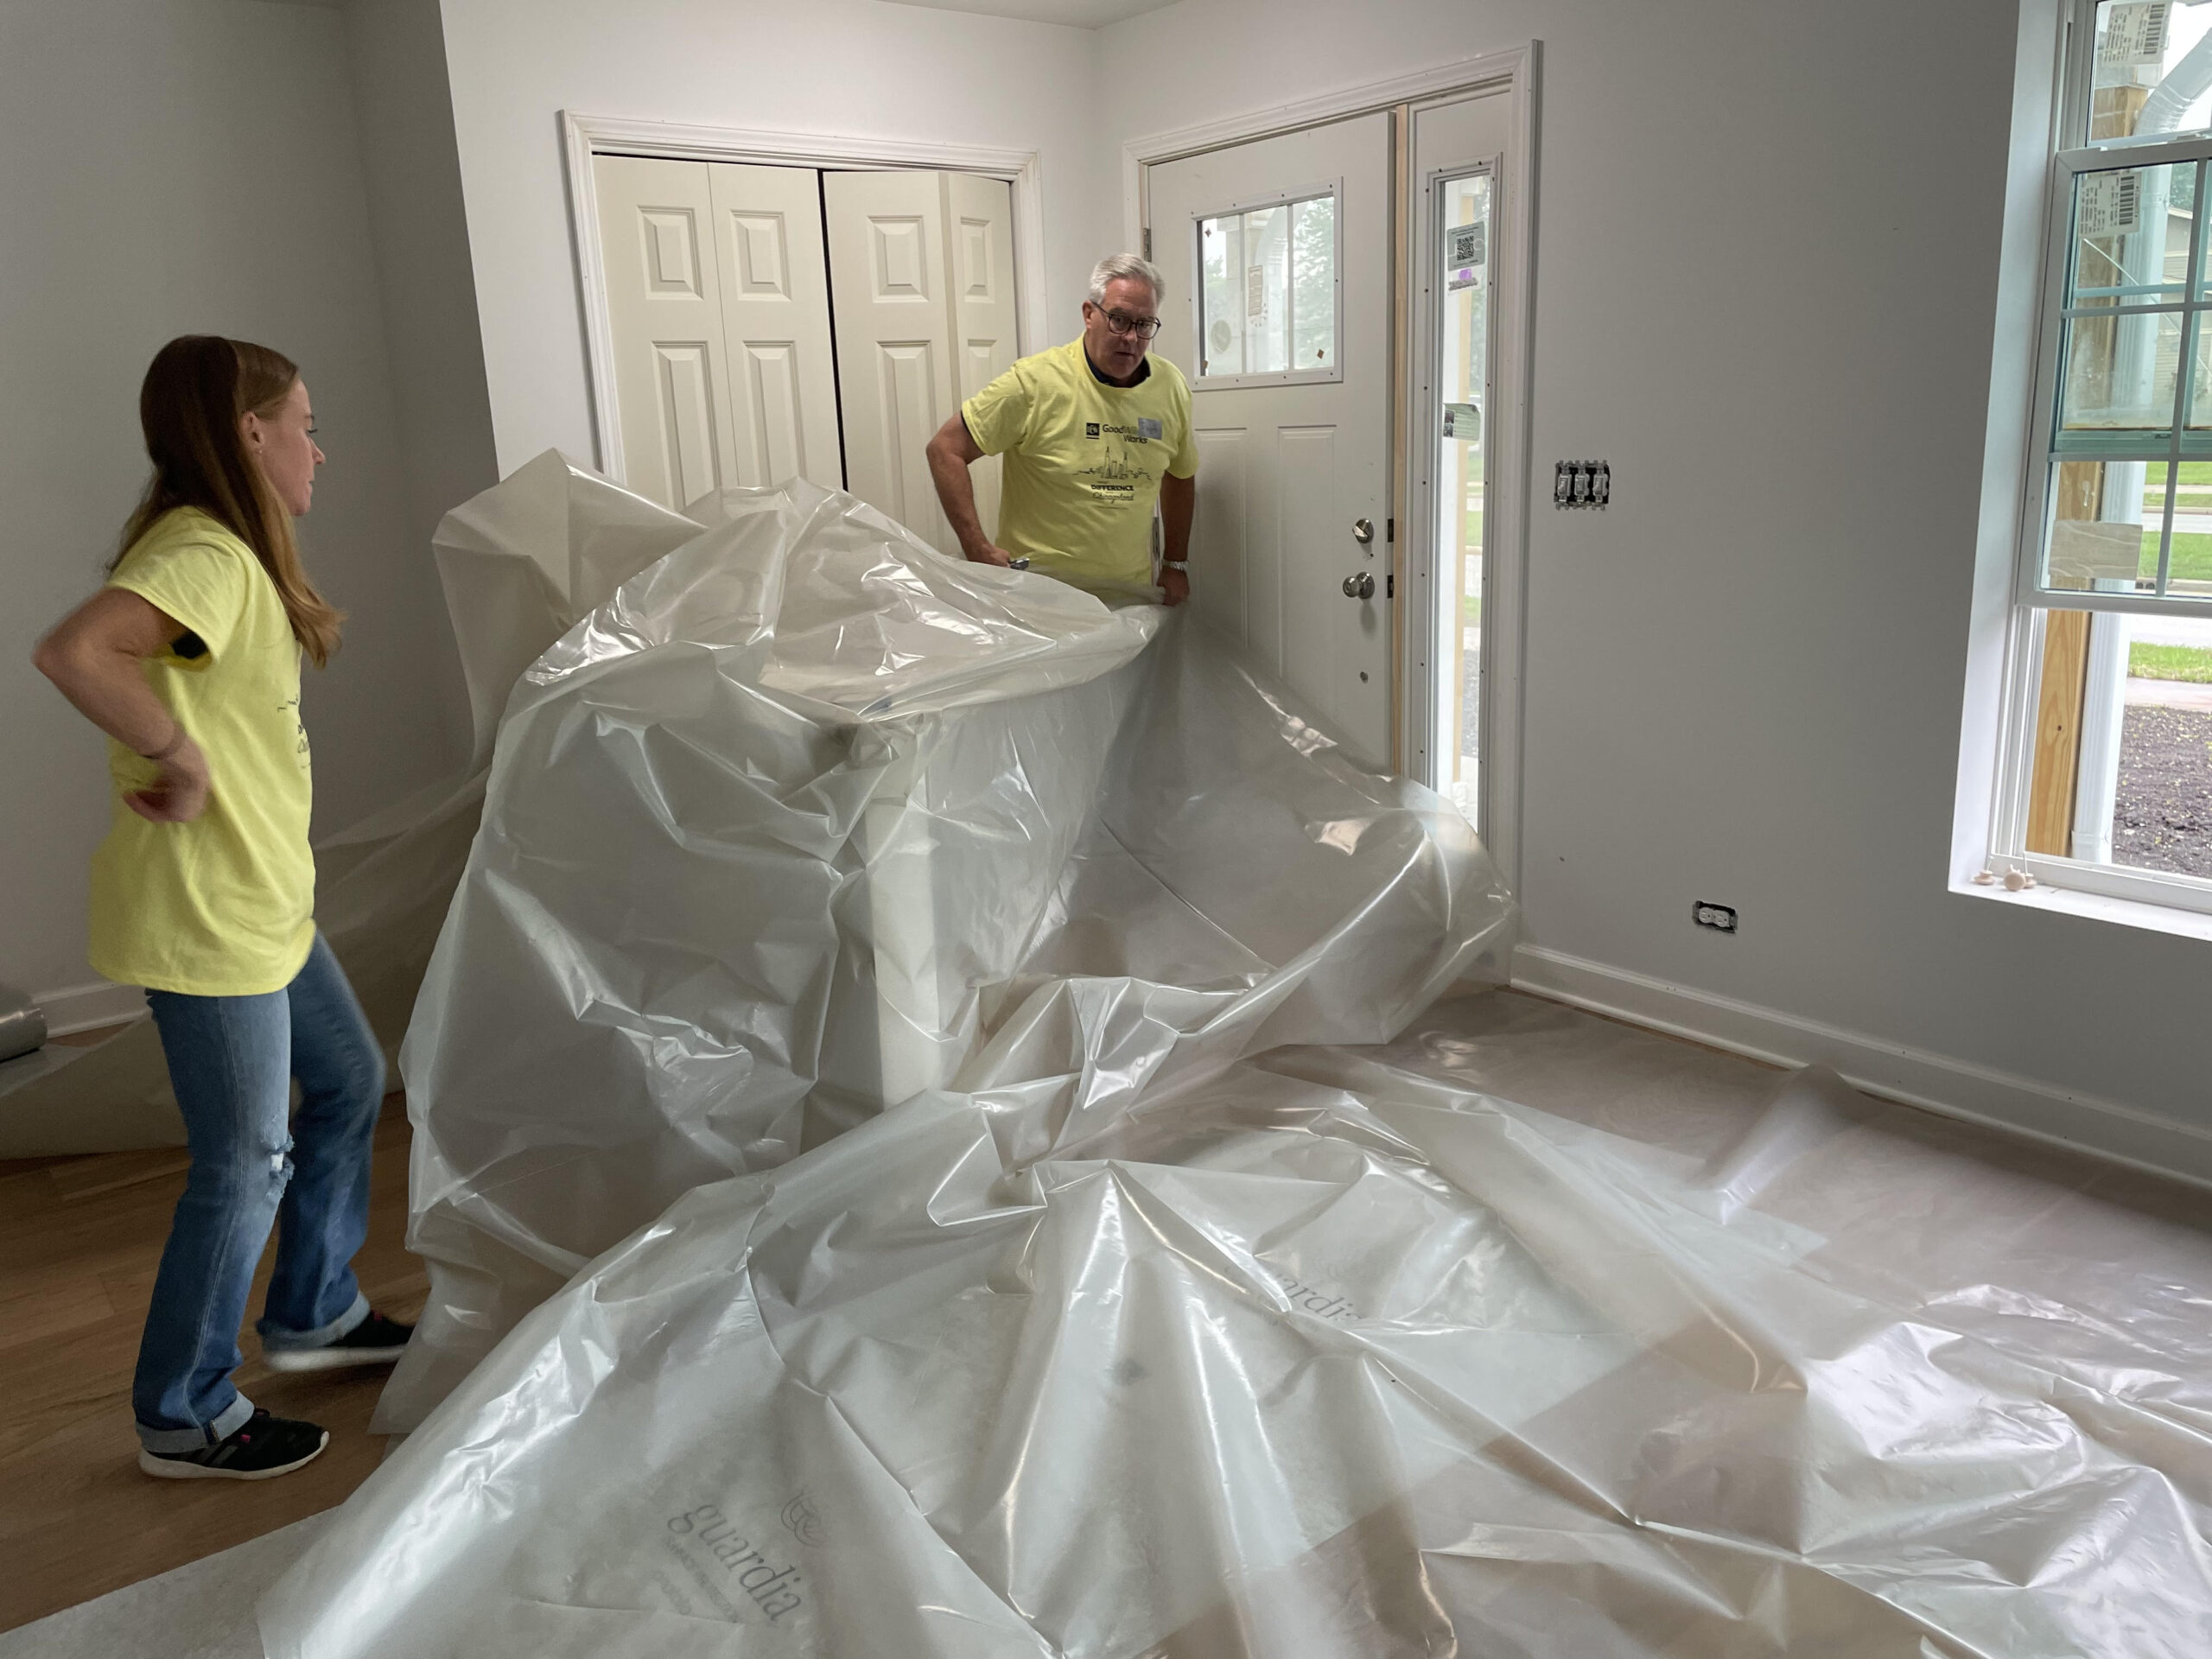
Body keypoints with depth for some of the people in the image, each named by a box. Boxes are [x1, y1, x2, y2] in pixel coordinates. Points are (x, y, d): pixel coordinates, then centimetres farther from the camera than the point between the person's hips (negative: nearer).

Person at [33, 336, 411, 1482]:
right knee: (247, 1163, 2)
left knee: (348, 1083, 21)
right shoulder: (203, 554, -21)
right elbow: (74, 651, -37)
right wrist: (180, 758, -27)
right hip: (203, 915, -10)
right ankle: (185, 1417, 22)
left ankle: (310, 1313, 39)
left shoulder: (226, 551, 12)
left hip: (261, 900, 10)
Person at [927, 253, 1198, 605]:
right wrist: (978, 550, -16)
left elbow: (1180, 475, 20)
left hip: (1129, 598, 4)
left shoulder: (1172, 386, 4)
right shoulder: (1035, 381, -12)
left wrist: (1176, 564, 18)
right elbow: (945, 449, -10)